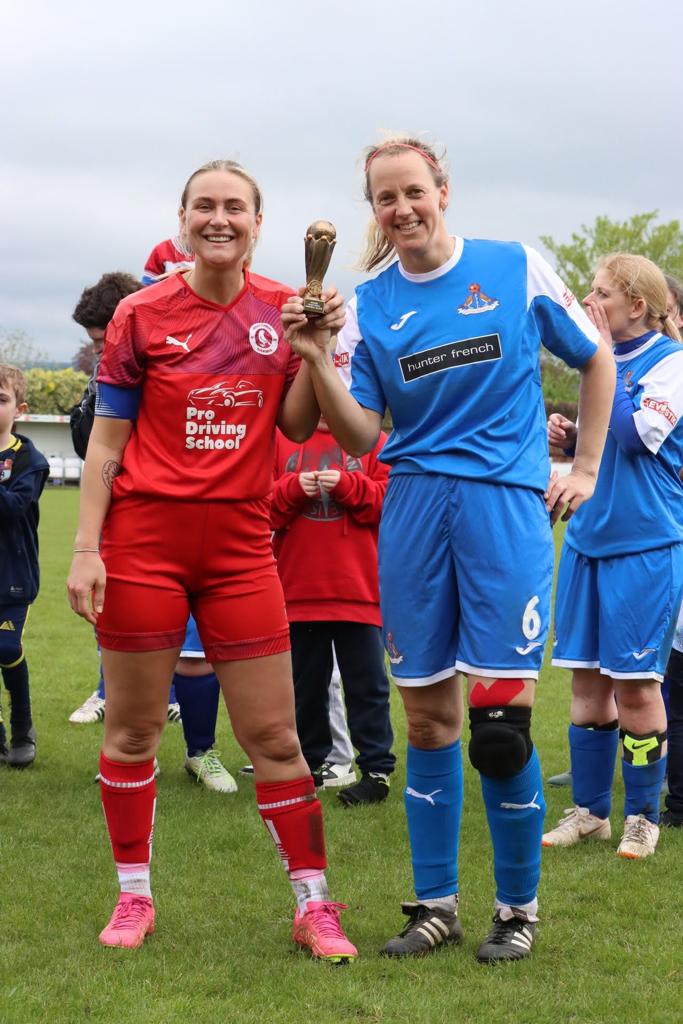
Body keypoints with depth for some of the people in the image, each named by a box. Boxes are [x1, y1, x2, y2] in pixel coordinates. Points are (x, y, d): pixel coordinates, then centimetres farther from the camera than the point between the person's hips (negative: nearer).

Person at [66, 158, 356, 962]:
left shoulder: (281, 309, 5)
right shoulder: (142, 314, -1)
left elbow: (297, 427, 5)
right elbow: (107, 441, 1)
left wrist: (316, 344, -10)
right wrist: (86, 548, -6)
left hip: (240, 543, 1)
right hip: (145, 535, -1)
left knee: (273, 735, 1)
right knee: (132, 727, 6)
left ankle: (314, 904, 11)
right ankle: (133, 896, 21)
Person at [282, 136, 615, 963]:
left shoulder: (517, 269, 1)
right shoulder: (368, 306, 5)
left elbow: (594, 359, 13)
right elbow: (359, 437, 0)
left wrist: (585, 468, 9)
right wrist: (316, 363, -14)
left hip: (505, 500, -3)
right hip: (413, 507, 3)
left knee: (500, 714, -7)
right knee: (427, 716, 7)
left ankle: (518, 907, 10)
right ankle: (435, 904, 19)